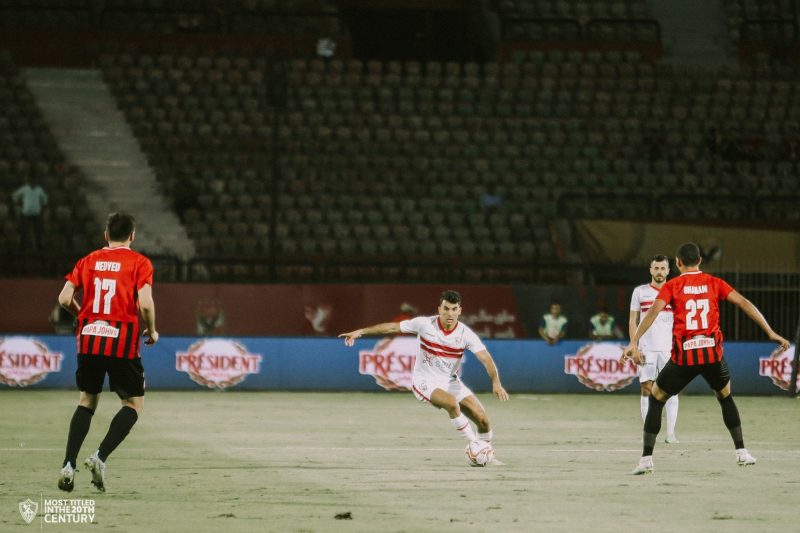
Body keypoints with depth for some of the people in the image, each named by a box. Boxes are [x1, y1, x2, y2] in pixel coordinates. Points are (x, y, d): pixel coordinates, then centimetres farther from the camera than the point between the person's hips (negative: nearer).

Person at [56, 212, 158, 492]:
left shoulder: (88, 261, 10)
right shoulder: (140, 263, -1)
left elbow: (64, 298, 3)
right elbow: (145, 303, -14)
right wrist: (152, 331, 4)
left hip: (88, 340, 4)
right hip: (123, 341, -4)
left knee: (87, 401, 16)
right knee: (134, 403, 9)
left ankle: (68, 465, 3)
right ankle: (100, 457, -8)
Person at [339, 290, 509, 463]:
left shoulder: (466, 334, -12)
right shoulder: (425, 324, -13)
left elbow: (486, 358, -19)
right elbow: (393, 327, -4)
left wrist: (496, 383, -35)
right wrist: (360, 331, -4)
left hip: (451, 382, 3)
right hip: (425, 382, -3)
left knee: (482, 419, -6)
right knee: (452, 403, -34)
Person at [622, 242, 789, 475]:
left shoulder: (672, 286, 2)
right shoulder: (714, 283, 8)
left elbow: (653, 312, -12)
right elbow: (744, 303, 1)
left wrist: (634, 342, -21)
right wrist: (770, 333, 2)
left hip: (684, 356, -2)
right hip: (713, 353, 2)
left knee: (656, 399, 14)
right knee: (726, 397, 28)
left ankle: (646, 459, 5)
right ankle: (742, 452, 24)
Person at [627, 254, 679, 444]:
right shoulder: (640, 292, 7)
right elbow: (633, 321, 9)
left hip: (669, 348, 0)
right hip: (646, 348, 0)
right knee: (646, 389, -3)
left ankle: (671, 432, -2)